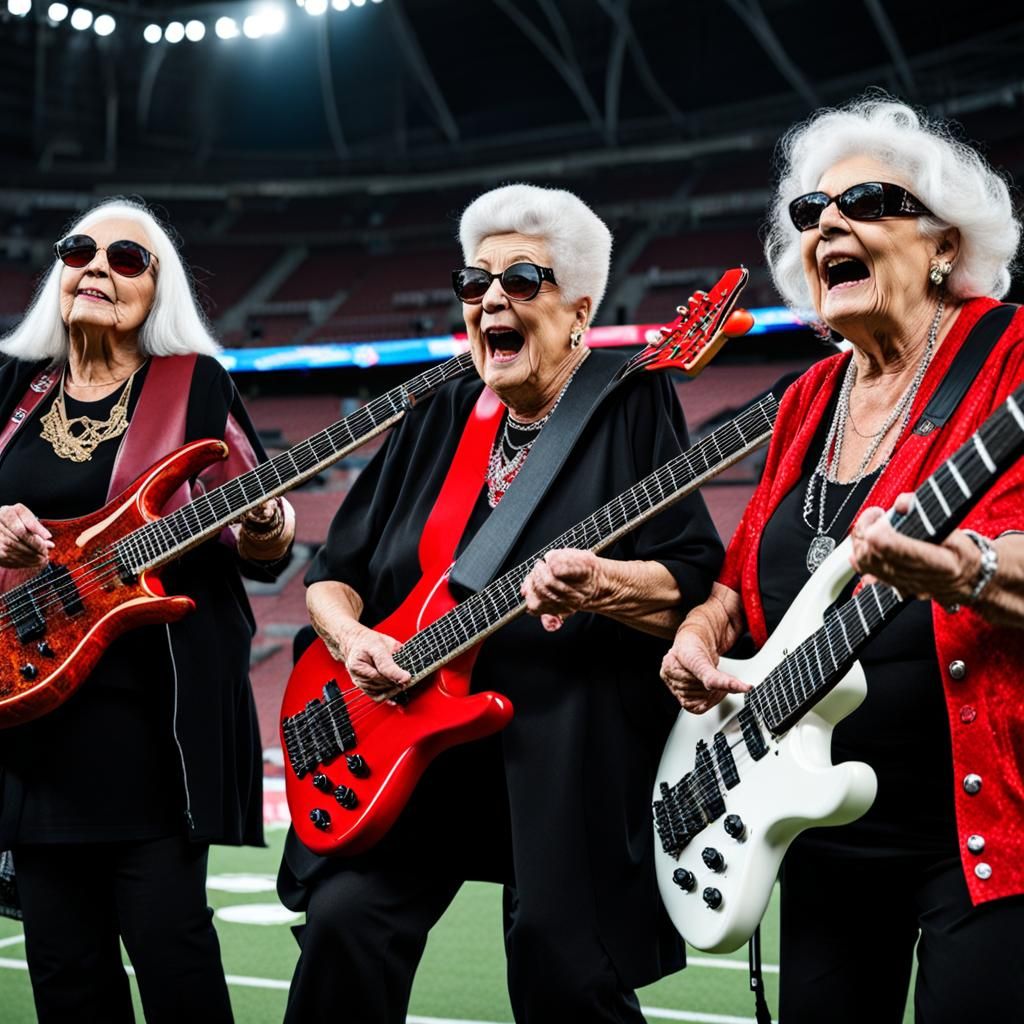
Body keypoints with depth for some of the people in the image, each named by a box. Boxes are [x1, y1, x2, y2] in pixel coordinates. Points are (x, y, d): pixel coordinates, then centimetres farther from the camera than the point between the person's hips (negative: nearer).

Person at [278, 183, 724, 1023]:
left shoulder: (631, 403, -1)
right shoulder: (440, 419, 13)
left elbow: (699, 580, -9)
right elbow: (334, 573, 16)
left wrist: (600, 586, -28)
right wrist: (352, 639, -6)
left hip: (572, 751, -4)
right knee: (345, 921, -10)